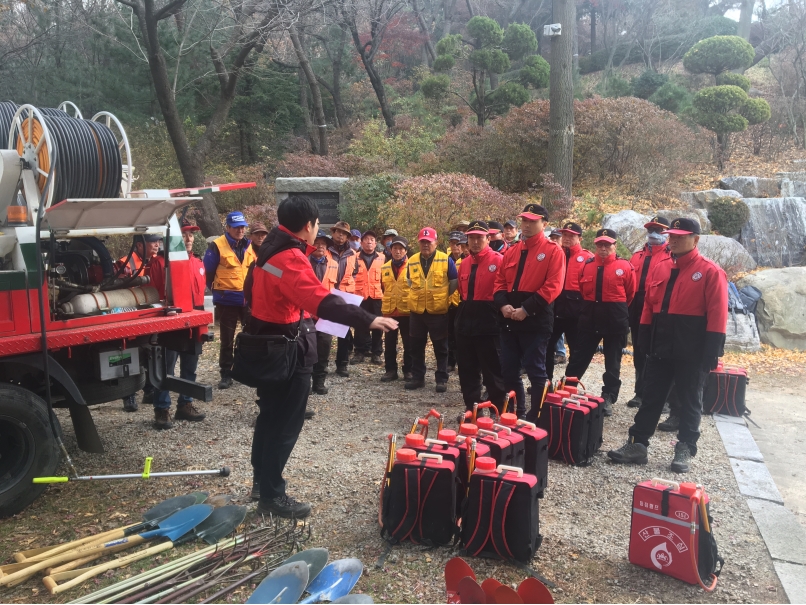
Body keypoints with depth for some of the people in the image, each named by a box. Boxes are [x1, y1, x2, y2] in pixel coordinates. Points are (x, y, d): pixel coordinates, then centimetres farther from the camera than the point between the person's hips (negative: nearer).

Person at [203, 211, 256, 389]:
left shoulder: (250, 246, 9)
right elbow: (208, 271, -5)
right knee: (227, 340, 5)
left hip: (249, 298, 4)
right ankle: (226, 375, 13)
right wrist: (216, 289, 3)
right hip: (227, 300, -4)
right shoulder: (217, 246, -8)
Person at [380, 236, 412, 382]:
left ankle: (408, 370, 16)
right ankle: (390, 370, 19)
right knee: (389, 343, 9)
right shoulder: (385, 268, 7)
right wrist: (385, 303, 14)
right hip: (389, 311, 4)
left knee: (408, 343, 6)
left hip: (407, 311, -4)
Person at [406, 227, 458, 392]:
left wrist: (443, 298, 4)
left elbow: (454, 283, 1)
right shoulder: (412, 261, 4)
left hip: (438, 311, -3)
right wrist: (417, 296, 12)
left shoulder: (446, 260, -6)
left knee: (440, 347, 5)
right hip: (416, 311, 3)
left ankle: (442, 379, 13)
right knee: (416, 346, 10)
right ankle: (417, 377, 21)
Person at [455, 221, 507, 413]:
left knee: (492, 370, 0)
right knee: (467, 369, 12)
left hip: (488, 321, -7)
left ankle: (498, 411, 12)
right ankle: (471, 408, 23)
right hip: (466, 321, 7)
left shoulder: (498, 261, -8)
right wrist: (463, 310, 14)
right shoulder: (464, 264, 14)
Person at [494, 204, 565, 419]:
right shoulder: (511, 251, 14)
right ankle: (516, 414, 27)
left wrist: (526, 309, -19)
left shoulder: (553, 251, -5)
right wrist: (503, 304, -7)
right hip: (509, 320, 7)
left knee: (535, 370, 1)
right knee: (509, 370, 12)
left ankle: (537, 417, 13)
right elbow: (500, 281, 12)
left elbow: (552, 286, -14)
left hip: (536, 320, -6)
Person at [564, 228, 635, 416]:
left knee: (612, 362, 7)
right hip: (589, 318, 3)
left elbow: (630, 294, 4)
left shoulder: (625, 266, -5)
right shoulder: (586, 265, 3)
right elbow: (580, 290, 14)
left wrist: (617, 309, 12)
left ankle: (608, 399, 14)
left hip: (615, 320, -2)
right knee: (579, 357, 7)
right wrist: (589, 308, 12)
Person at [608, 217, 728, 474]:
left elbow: (717, 316, -11)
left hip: (692, 351, -5)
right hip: (661, 347, 5)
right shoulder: (660, 268, 9)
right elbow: (649, 304, 11)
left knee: (689, 401, 8)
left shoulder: (710, 272, -8)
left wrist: (711, 353, -15)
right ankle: (637, 444, 15)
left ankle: (685, 450, 20)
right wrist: (645, 340, 6)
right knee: (650, 396, 9)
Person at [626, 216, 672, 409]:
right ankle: (640, 393, 22)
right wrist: (628, 308, 3)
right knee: (639, 354, 12)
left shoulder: (671, 256, -3)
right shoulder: (638, 256, 15)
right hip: (637, 310, 6)